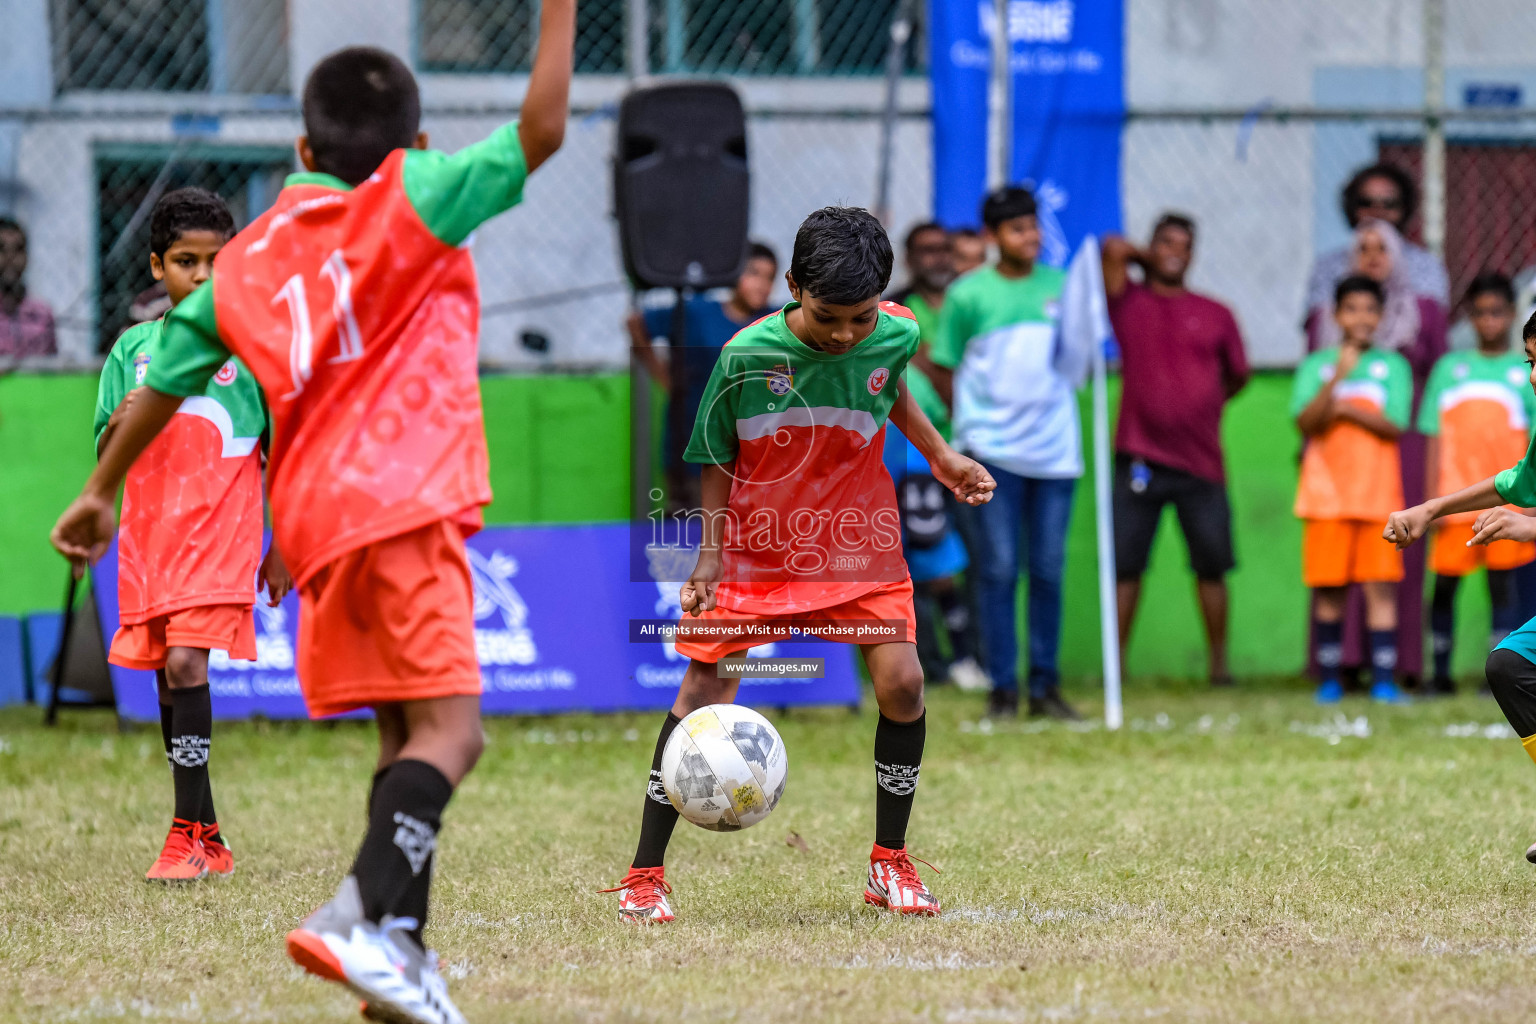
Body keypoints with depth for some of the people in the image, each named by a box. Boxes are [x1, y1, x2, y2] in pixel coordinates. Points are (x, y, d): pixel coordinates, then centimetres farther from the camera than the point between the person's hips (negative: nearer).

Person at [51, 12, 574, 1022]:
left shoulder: (250, 255, 17)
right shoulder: (412, 201, 1)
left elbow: (167, 377, 22)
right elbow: (541, 130, -7)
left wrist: (102, 492, 32)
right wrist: (561, 8, 1)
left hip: (317, 520, 7)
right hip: (403, 503, -7)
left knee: (406, 733, 15)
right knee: (449, 728, -14)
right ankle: (369, 922, -32)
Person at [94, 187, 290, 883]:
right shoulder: (133, 348, 11)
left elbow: (277, 455, 6)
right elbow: (105, 457, 12)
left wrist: (279, 549, 3)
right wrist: (119, 423, -10)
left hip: (221, 531, -4)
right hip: (148, 533, 4)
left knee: (184, 662, -20)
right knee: (169, 681, 6)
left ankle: (188, 832, -18)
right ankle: (208, 841, 15)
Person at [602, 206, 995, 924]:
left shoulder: (894, 338, -11)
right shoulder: (747, 355, -18)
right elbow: (718, 461, -3)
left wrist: (939, 455, 11)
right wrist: (709, 559, -8)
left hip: (858, 546, 2)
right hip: (757, 550, -2)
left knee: (902, 682, -13)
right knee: (704, 690, -8)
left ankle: (889, 863, 5)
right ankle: (644, 876, 1)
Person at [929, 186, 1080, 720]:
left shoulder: (1061, 286, 9)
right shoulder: (968, 294, 1)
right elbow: (943, 370, 6)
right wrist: (972, 419, 2)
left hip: (1055, 449, 3)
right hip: (993, 452, -3)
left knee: (1049, 570, 4)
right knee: (998, 569, -4)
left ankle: (1045, 685, 10)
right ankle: (1002, 686, 1)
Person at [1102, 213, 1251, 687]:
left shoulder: (1215, 315, 11)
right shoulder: (1129, 302, 6)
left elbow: (1238, 375, 22)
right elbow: (1114, 249, -8)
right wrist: (1146, 262, 9)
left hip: (1201, 462, 2)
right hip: (1140, 459, -2)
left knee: (1211, 565, 2)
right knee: (1125, 564, -2)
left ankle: (1219, 662, 10)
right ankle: (1115, 663, 2)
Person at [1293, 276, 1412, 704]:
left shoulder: (1393, 365, 9)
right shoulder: (1316, 365, 8)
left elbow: (1394, 425, -2)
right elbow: (1306, 421, -7)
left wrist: (1345, 409, -7)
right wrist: (1338, 377, -18)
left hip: (1379, 494, 0)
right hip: (1327, 492, 0)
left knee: (1381, 587, -6)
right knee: (1328, 590, 1)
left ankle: (1384, 680, -7)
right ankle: (1329, 679, 10)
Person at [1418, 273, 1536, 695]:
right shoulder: (1450, 368, 10)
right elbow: (1436, 439, 9)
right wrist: (1433, 498, 2)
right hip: (1456, 497, 1)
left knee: (1502, 583, -3)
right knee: (1444, 584, 1)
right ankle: (1440, 672, 11)